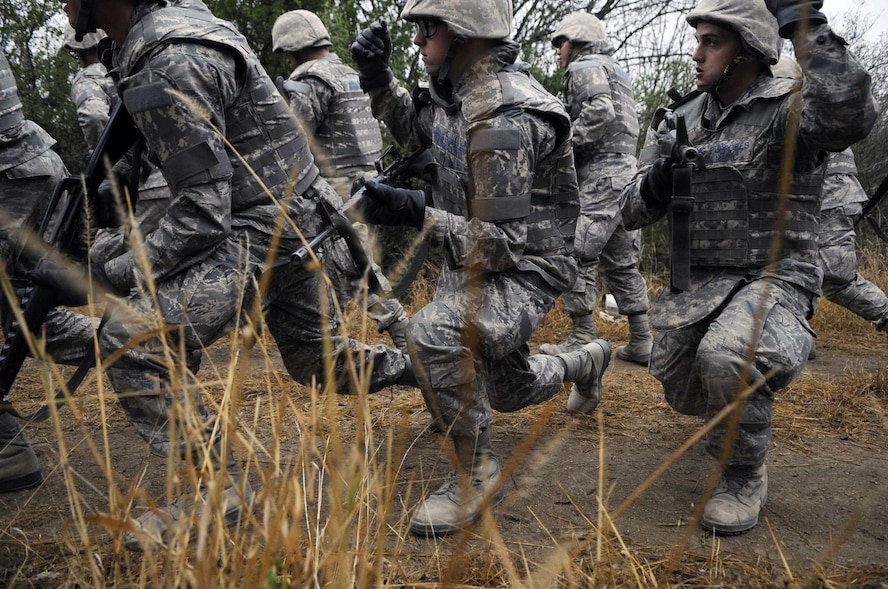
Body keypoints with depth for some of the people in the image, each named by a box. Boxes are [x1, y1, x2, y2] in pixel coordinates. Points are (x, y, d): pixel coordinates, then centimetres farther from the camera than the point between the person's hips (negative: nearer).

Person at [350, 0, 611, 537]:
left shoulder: (503, 122, -29)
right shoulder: (457, 86, -3)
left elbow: (505, 243, -28)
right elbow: (414, 130, 18)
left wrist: (420, 215, -33)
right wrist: (378, 78, 2)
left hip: (525, 272, -9)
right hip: (474, 261, 9)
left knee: (433, 333, -35)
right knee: (509, 390, 25)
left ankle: (477, 477, -17)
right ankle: (586, 362, 56)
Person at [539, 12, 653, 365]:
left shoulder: (584, 67, -2)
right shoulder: (615, 70, 28)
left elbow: (600, 111, -20)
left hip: (601, 174, -10)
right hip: (627, 171, 10)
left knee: (575, 256, -7)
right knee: (621, 261, 12)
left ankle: (582, 340, -6)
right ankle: (641, 343, 13)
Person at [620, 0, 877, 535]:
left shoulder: (787, 108, -11)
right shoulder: (680, 120, 8)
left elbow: (850, 115, -36)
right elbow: (633, 212, 7)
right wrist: (654, 186, -17)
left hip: (771, 280, -6)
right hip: (695, 285, 7)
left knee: (726, 358, -36)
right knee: (685, 395, 14)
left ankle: (746, 477, -8)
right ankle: (740, 402, 52)